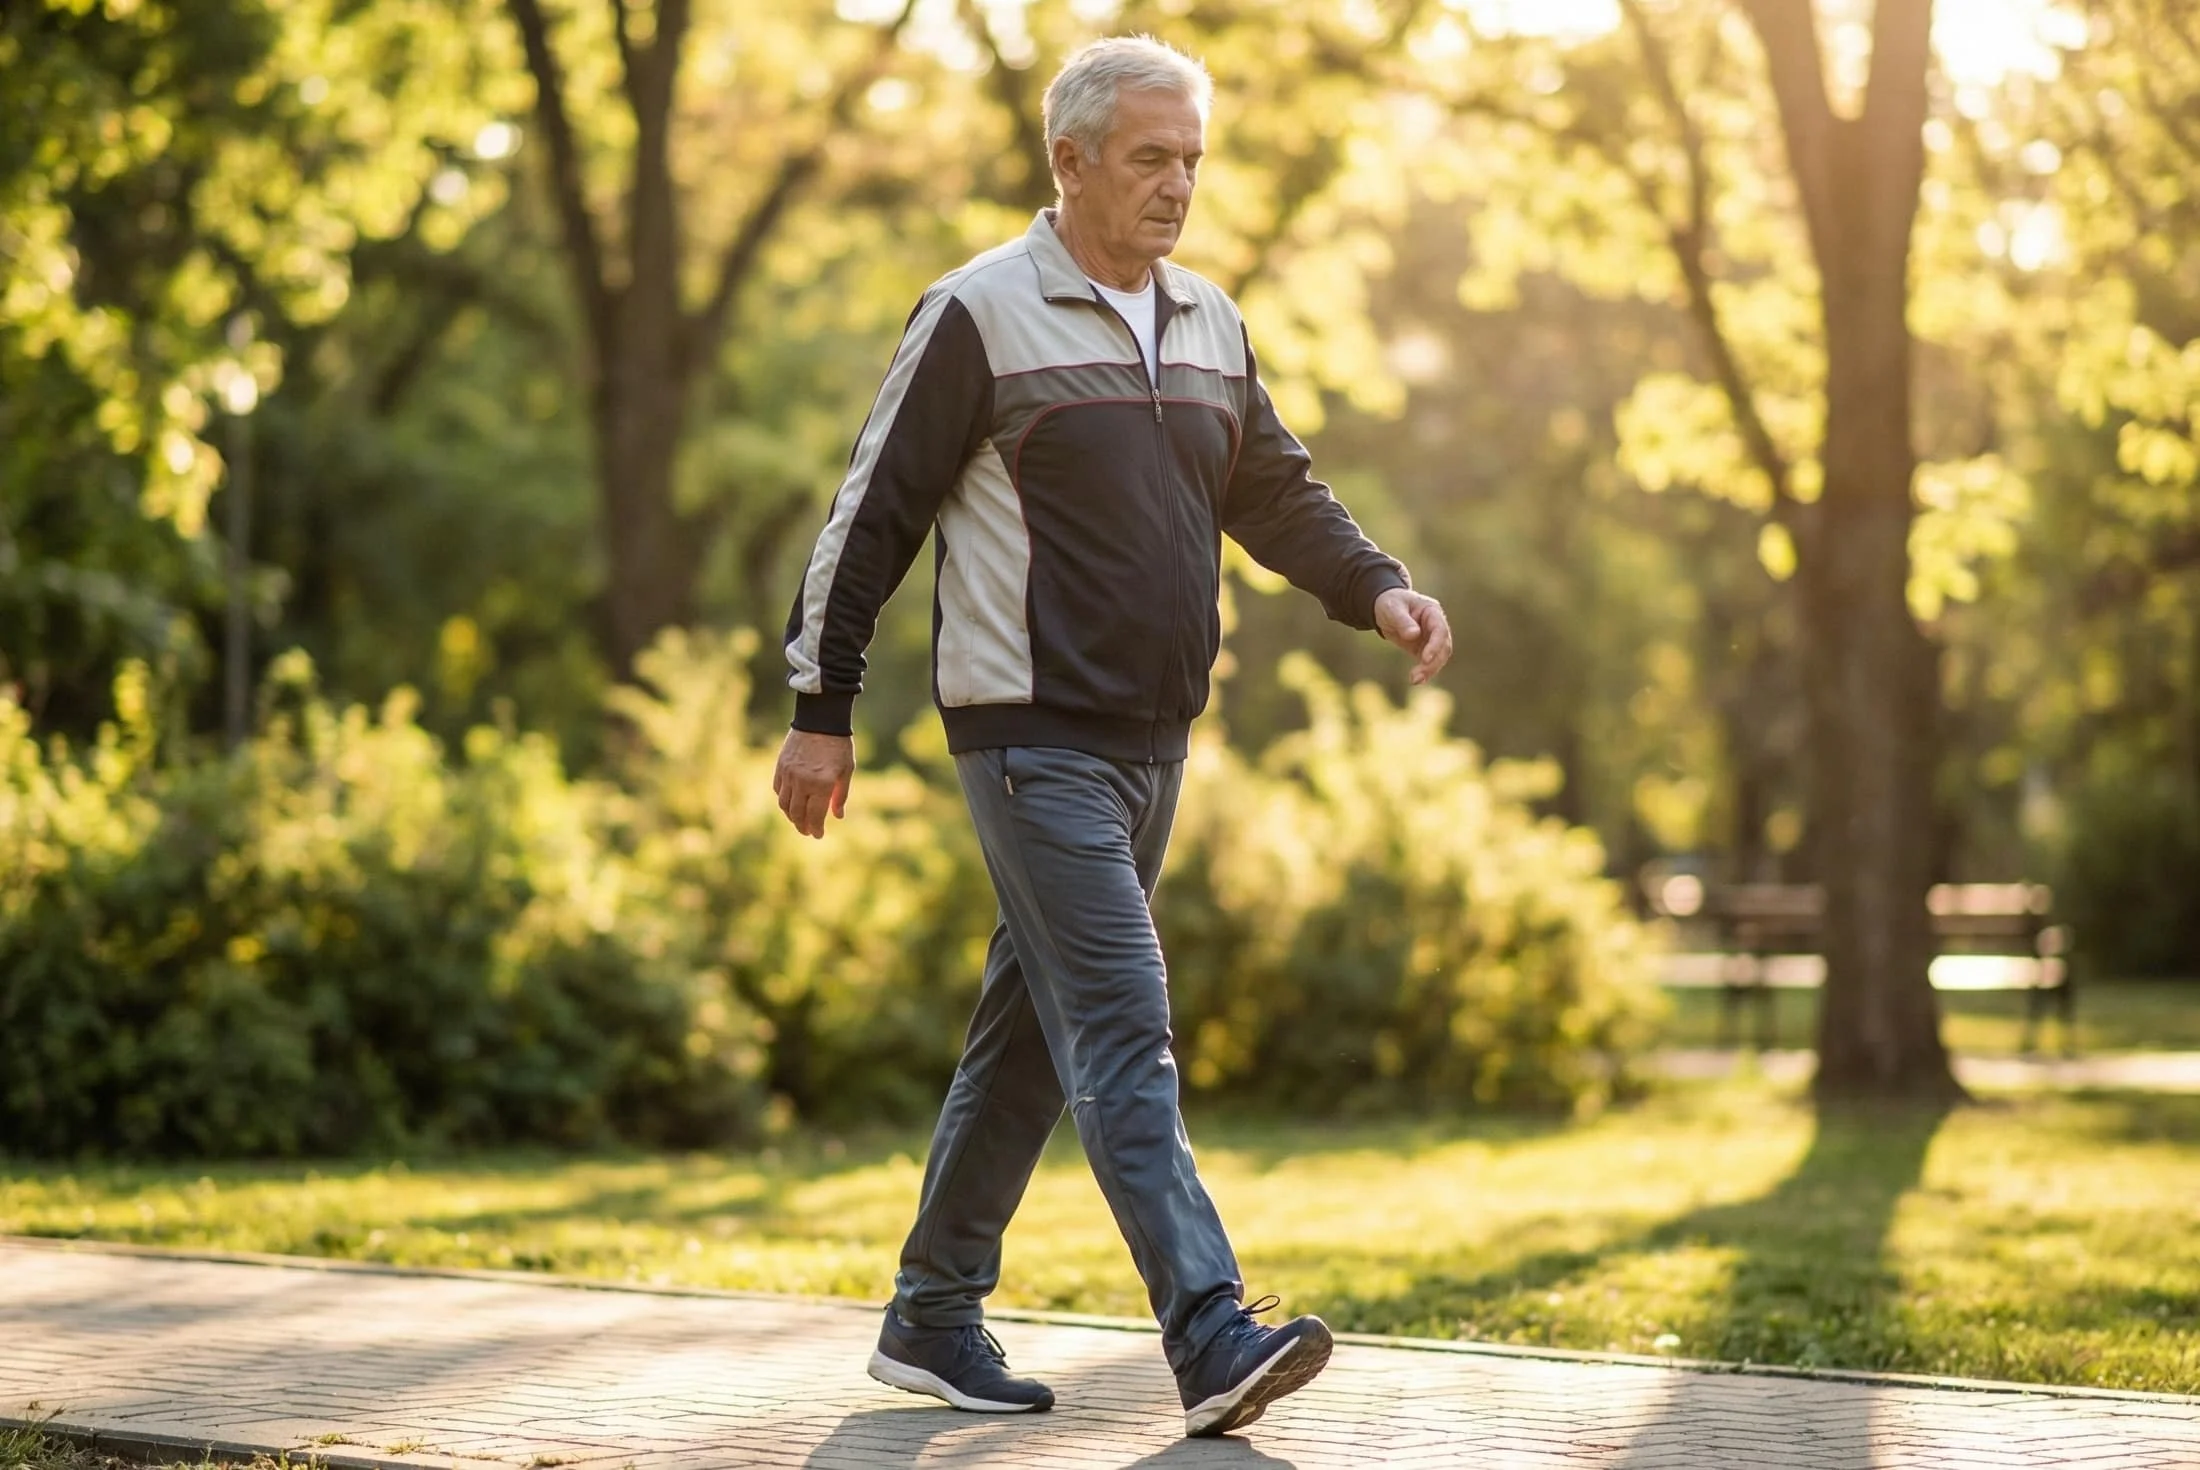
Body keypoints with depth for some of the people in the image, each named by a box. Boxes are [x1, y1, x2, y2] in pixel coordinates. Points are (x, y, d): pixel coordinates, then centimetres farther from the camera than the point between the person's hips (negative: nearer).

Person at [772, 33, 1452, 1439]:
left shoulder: (1210, 323, 13)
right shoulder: (982, 314, -7)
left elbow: (1277, 492, 20)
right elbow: (873, 515, -5)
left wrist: (1380, 588, 1)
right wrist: (822, 714, -5)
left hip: (1155, 740, 7)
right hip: (1035, 738, -7)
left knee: (1031, 1036, 13)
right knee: (1125, 1032, -14)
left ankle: (934, 1317, 23)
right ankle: (1213, 1336, -19)